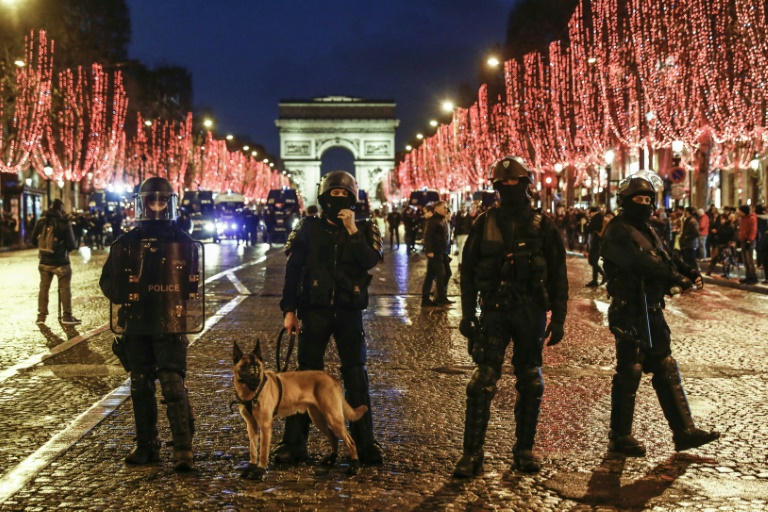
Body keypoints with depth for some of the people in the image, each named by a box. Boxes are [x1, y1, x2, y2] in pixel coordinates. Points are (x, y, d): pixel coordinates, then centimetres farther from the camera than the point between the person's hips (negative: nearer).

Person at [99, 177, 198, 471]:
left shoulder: (182, 242, 2)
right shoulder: (127, 242, 6)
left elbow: (191, 285, 3)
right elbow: (109, 281, 7)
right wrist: (126, 296, -11)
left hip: (170, 325, -3)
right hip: (136, 325, 3)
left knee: (173, 385, -11)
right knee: (141, 386, 11)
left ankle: (183, 449, -9)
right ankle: (146, 447, 21)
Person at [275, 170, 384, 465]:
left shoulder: (364, 229, 5)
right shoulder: (309, 228, 3)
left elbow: (370, 261, -13)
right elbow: (293, 271, 3)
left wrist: (352, 230, -17)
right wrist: (289, 310, -2)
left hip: (350, 311, 1)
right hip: (315, 311, 0)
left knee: (356, 375, 4)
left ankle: (364, 443, 11)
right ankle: (293, 443, 9)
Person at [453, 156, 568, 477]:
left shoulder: (543, 226, 2)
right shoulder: (485, 224, 3)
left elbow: (558, 275, 5)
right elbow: (468, 270, 7)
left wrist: (558, 318, 1)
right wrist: (467, 315, 2)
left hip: (531, 312, 1)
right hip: (494, 311, -1)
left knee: (530, 383, 8)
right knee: (483, 381, -9)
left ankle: (524, 449, 22)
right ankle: (472, 453, -4)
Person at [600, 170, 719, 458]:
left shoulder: (647, 231, 18)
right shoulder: (617, 232, -11)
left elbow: (668, 258, 12)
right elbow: (639, 262, -25)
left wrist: (690, 273, -7)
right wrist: (676, 278, -29)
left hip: (653, 312, 9)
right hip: (629, 313, -9)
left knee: (666, 370, 11)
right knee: (629, 373, -3)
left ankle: (684, 431, 18)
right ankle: (619, 437, 8)